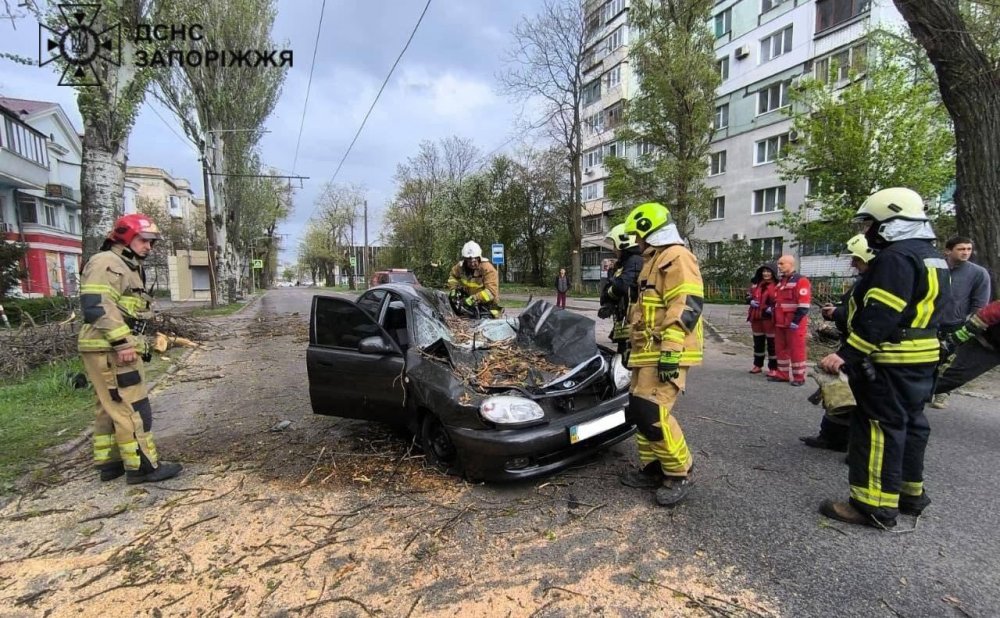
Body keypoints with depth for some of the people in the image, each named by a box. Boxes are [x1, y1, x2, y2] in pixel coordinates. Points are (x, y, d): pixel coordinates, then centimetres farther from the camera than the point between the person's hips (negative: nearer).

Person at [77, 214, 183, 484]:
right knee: (133, 408, -7)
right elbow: (97, 306, -23)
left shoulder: (129, 267, 20)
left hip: (117, 349, 11)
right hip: (109, 350, -11)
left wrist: (134, 343, 21)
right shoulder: (106, 264, -11)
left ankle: (109, 463, 26)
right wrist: (122, 342, -26)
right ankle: (142, 466, -1)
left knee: (111, 408, 16)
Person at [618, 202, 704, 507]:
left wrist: (671, 350, -27)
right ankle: (652, 468, 22)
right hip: (648, 353, 11)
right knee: (639, 411, 11)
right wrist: (634, 346, 28)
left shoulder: (676, 257, -10)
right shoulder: (654, 261, 23)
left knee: (653, 414, -14)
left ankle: (679, 474, 3)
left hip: (665, 355, -11)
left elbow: (686, 306, -22)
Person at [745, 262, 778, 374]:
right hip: (756, 317, 6)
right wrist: (751, 301, -2)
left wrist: (773, 308, -22)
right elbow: (748, 295, 19)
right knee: (758, 342, 15)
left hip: (770, 318, -6)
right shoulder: (756, 284, 10)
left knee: (772, 343, 0)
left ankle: (773, 368, 8)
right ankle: (758, 365, 26)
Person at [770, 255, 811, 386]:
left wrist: (796, 321, -21)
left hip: (794, 324, -8)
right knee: (781, 349, 12)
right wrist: (772, 308, 13)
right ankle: (783, 374, 22)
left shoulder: (801, 281, -11)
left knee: (796, 350, -1)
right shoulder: (781, 281, 16)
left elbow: (804, 304, -18)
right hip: (780, 323, 8)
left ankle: (799, 377, 8)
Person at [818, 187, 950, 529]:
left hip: (891, 362, -11)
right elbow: (917, 311, 19)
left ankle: (875, 505, 1)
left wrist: (846, 355, -27)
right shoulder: (930, 257, 16)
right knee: (908, 423, 18)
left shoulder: (896, 257, -18)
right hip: (920, 359, 11)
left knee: (879, 427, -5)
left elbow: (879, 317, -26)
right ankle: (910, 494, 31)